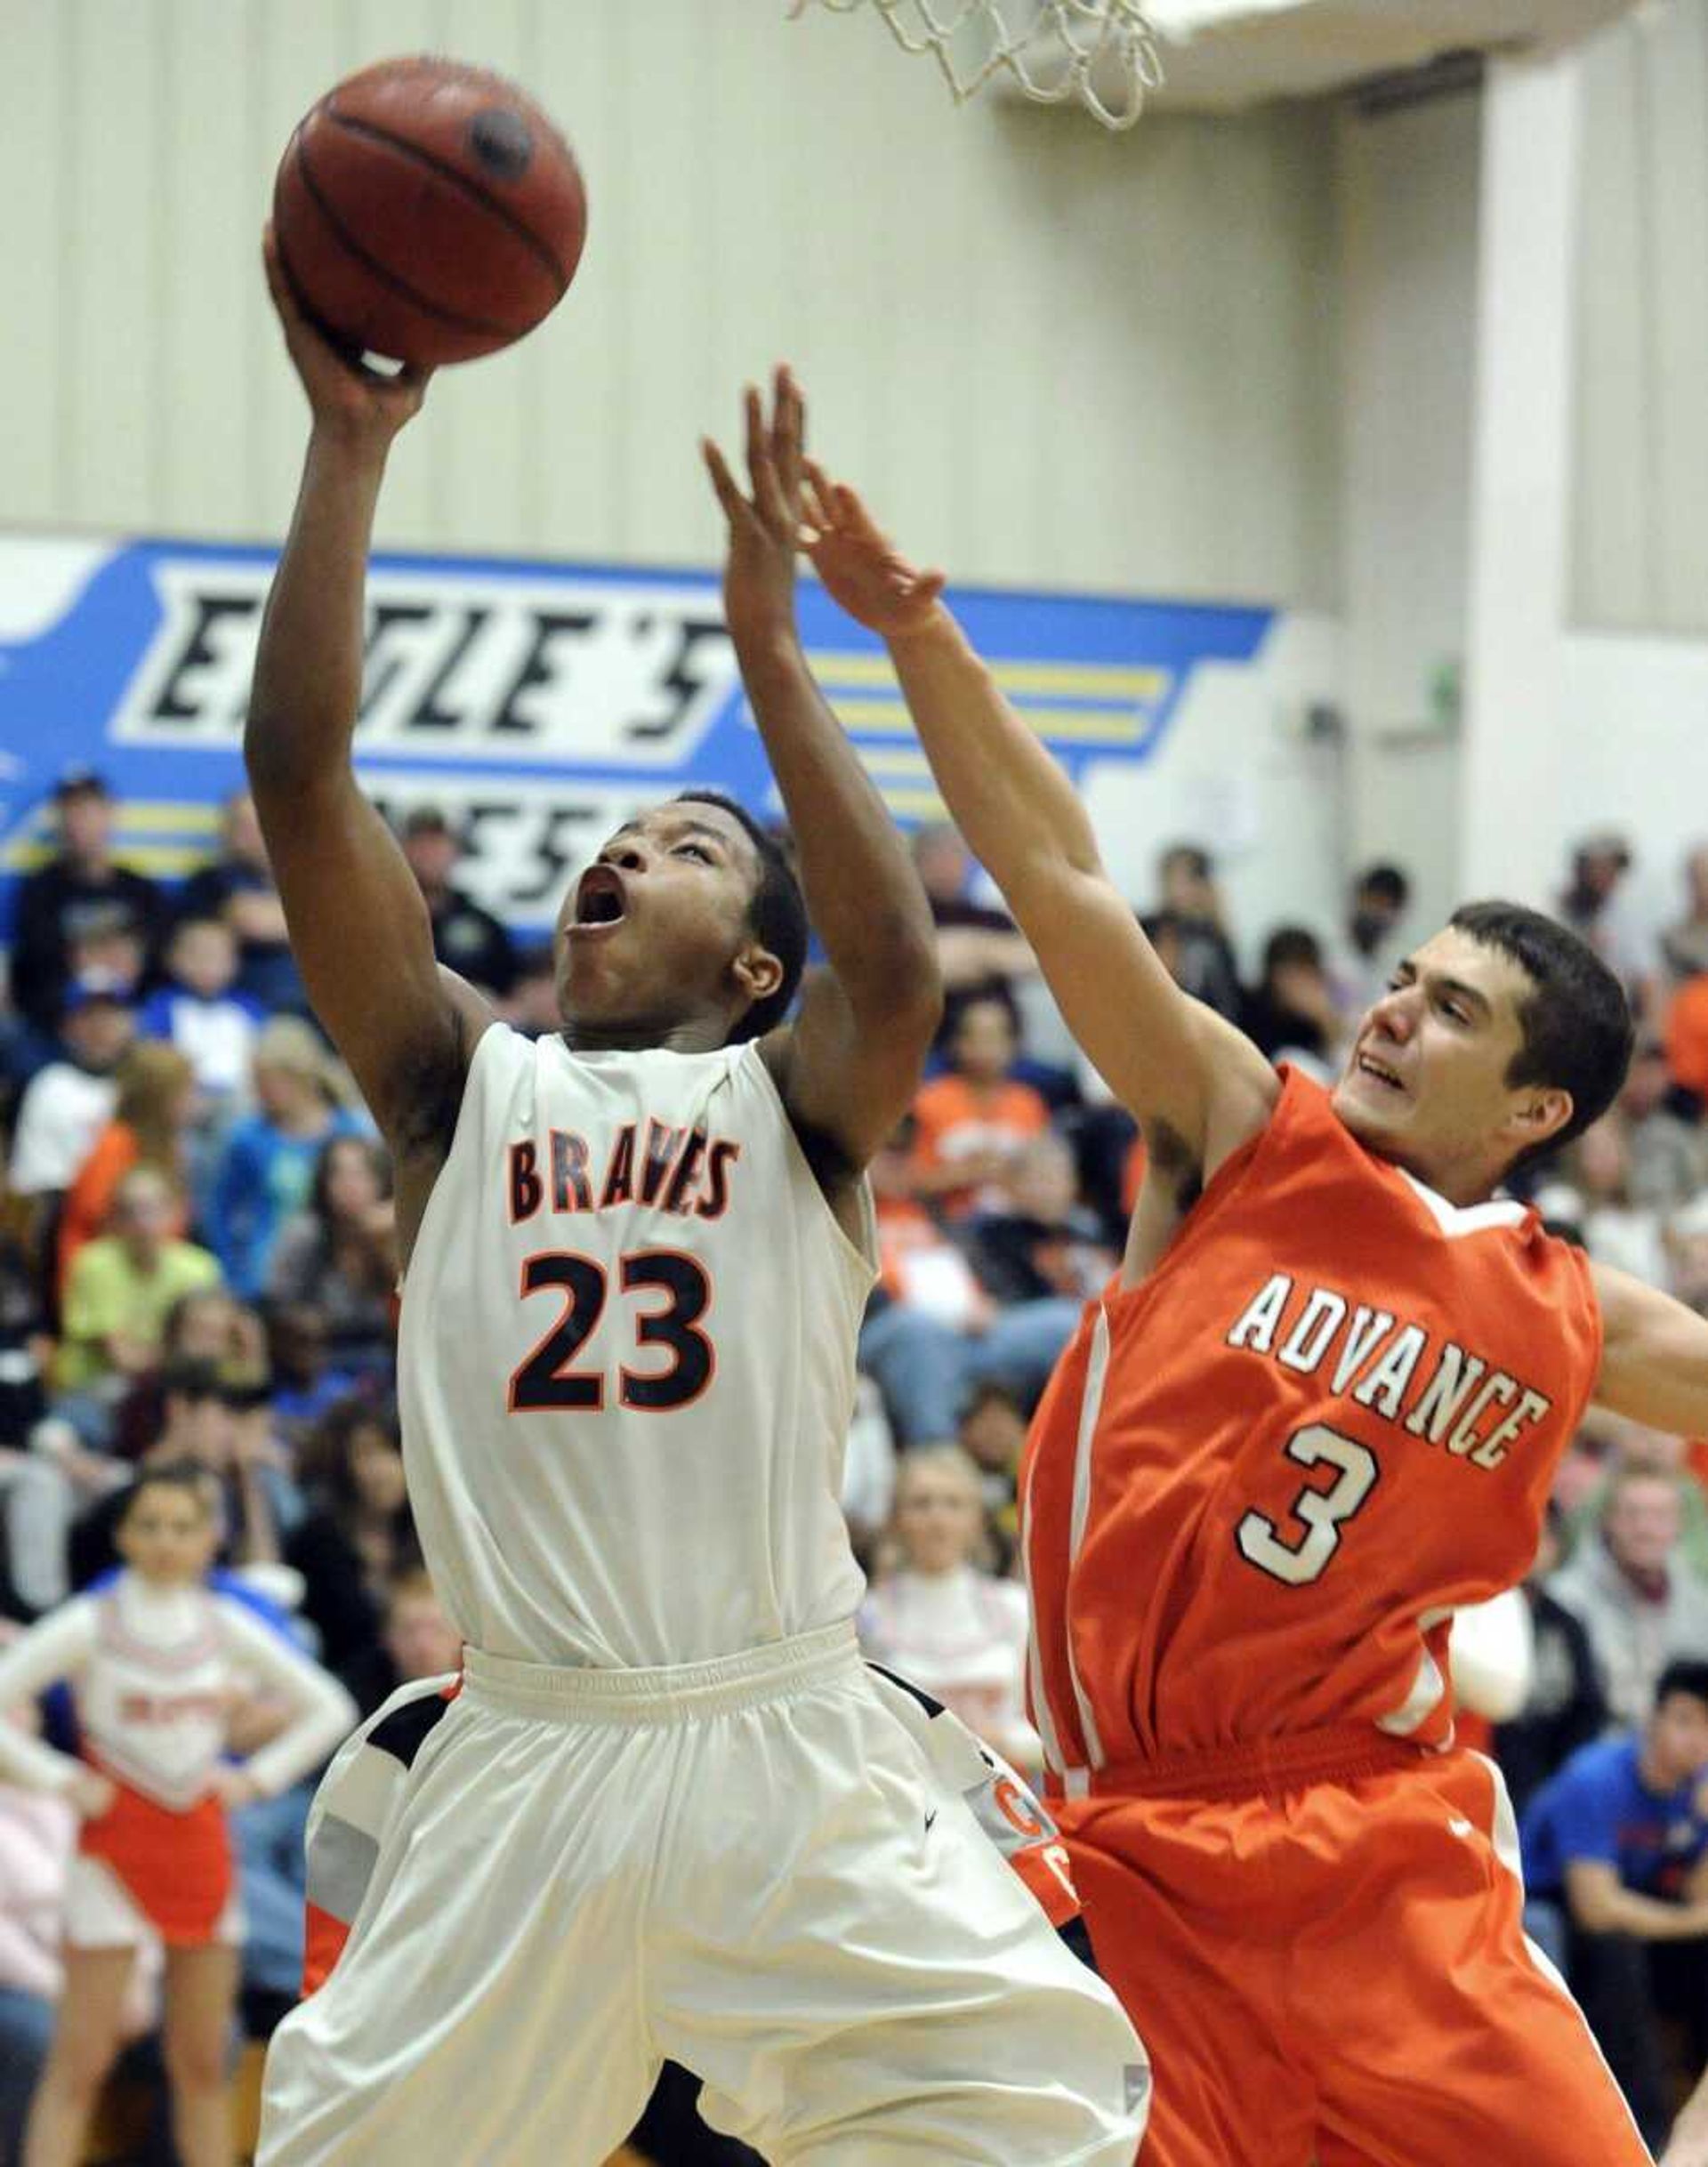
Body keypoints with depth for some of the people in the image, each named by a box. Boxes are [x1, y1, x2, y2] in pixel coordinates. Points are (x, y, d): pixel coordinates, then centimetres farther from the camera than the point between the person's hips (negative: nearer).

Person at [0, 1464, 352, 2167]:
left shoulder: (225, 1627, 5)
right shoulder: (91, 1625, -6)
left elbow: (328, 1707, 13)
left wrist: (257, 1777, 3)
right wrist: (61, 1779, -13)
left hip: (202, 1843, 4)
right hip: (114, 1844, -4)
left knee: (203, 2063, 8)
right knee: (80, 2061, -6)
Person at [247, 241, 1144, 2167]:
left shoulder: (794, 1100, 6)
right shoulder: (461, 1082, 10)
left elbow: (893, 967, -18)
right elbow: (299, 769, 0)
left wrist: (768, 650, -19)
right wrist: (348, 443, -6)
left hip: (789, 1762, -1)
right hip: (525, 1769, 1)